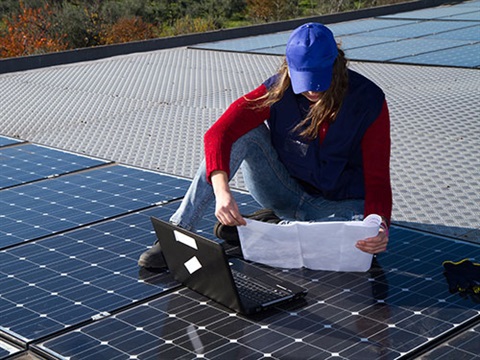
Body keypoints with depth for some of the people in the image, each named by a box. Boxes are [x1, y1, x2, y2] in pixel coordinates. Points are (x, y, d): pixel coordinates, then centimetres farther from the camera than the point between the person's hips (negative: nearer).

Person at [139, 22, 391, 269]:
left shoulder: (369, 102, -17)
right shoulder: (278, 91, -15)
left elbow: (377, 176, -18)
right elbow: (217, 134, -26)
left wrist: (380, 224, -39)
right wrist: (222, 191, -44)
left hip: (339, 204, -1)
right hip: (284, 192, 1)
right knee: (243, 132, -23)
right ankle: (179, 231, -24)